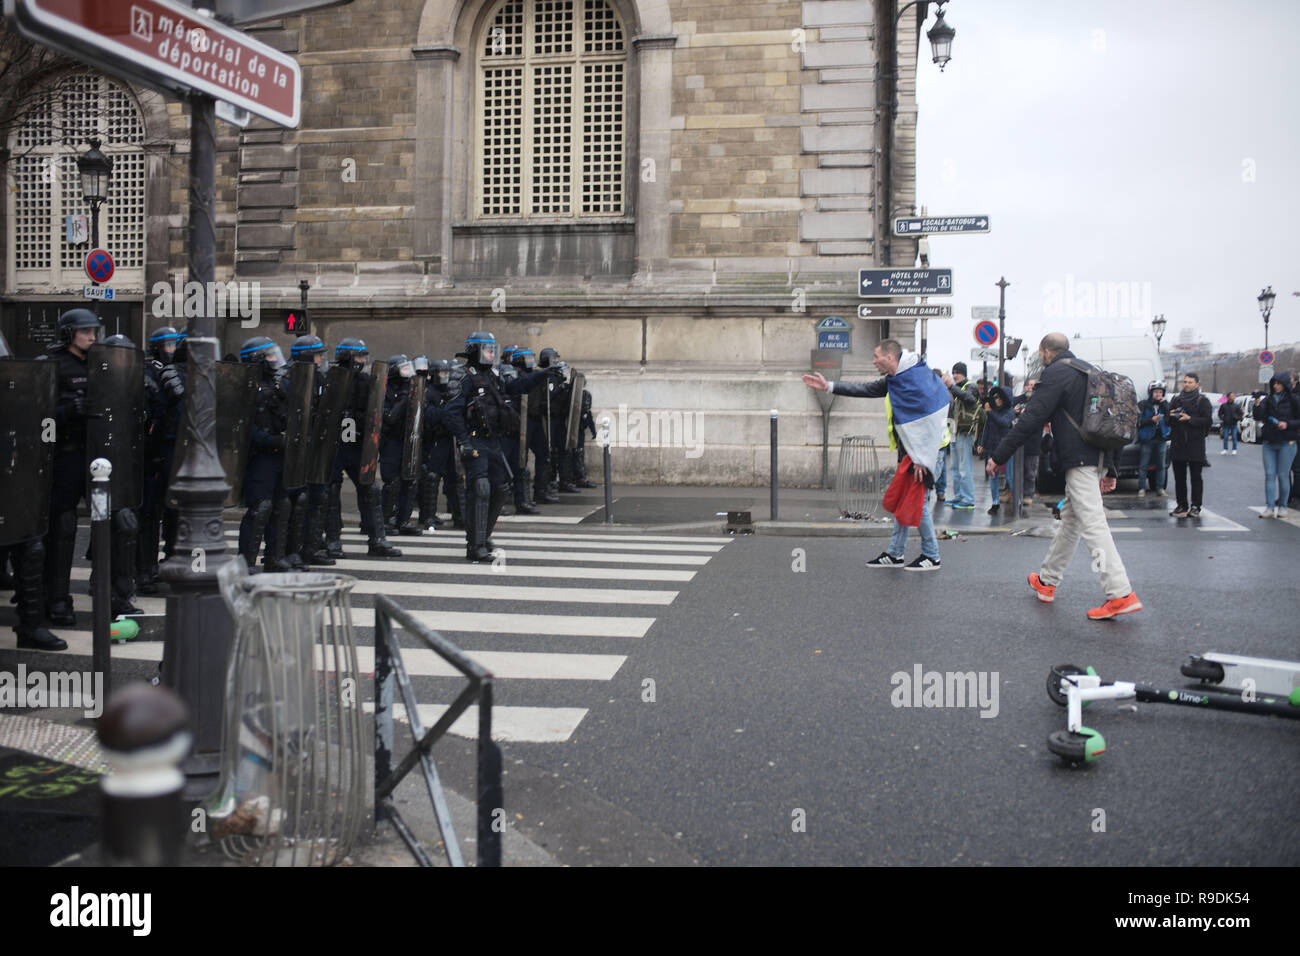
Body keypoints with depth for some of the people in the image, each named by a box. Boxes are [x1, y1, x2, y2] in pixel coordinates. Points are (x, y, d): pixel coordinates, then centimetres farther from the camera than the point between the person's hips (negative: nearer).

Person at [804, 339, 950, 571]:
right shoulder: (893, 380, 11)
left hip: (923, 452, -10)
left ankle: (931, 557, 5)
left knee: (917, 502, -6)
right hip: (907, 451, 10)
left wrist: (921, 459, -24)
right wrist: (828, 386, 16)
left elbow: (928, 420, -23)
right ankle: (894, 554, 18)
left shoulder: (917, 378, -19)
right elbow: (863, 390, 21)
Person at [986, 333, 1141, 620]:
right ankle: (1047, 580, 31)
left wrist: (999, 455, -7)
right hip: (1099, 457, 10)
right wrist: (1109, 470, 26)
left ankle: (1121, 594, -20)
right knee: (1071, 519, 18)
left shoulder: (1056, 373, -6)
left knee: (1092, 523, -13)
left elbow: (1031, 420, -13)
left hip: (1080, 460, -10)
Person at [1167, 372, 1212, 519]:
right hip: (1178, 443, 4)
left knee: (1196, 477, -3)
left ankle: (1195, 507, -1)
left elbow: (1206, 420, -7)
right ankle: (1182, 506, 9)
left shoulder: (1202, 401, 2)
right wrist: (1171, 416, -3)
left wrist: (1190, 419, -18)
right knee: (1179, 477, 4)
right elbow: (1168, 420, 19)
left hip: (1195, 443, -4)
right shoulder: (1176, 399, 15)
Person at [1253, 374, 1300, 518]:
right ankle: (1269, 507, 1)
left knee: (1283, 475, 0)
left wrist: (1288, 424, -16)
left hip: (1286, 443, -3)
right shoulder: (1268, 399, 6)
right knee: (1269, 475, 1)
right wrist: (1257, 406, -23)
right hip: (1269, 443, 3)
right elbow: (1259, 417, -6)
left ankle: (1282, 506, 10)